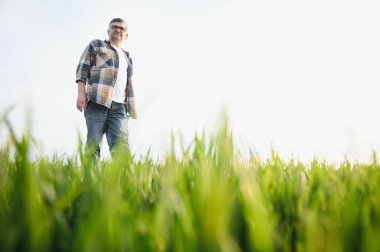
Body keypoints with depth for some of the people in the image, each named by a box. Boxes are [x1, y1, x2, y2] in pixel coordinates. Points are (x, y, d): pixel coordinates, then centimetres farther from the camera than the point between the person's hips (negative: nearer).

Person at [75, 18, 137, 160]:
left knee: (121, 143, -14)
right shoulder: (96, 45, 20)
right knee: (93, 142, -12)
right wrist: (81, 92, -8)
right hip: (97, 101, -3)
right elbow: (83, 67, 7)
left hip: (119, 106, 3)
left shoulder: (127, 58, 32)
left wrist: (132, 109, 14)